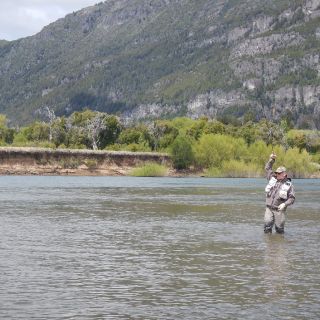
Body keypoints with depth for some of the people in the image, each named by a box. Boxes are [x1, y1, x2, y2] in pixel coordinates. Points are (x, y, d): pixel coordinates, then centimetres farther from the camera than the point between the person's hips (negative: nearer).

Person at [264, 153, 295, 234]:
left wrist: (284, 204, -20)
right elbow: (267, 169, 18)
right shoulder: (273, 179, 9)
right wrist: (271, 160, 4)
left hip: (279, 210, -2)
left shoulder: (288, 185, -2)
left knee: (279, 228, -1)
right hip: (269, 208, 3)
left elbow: (292, 198, -5)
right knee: (267, 224, -11)